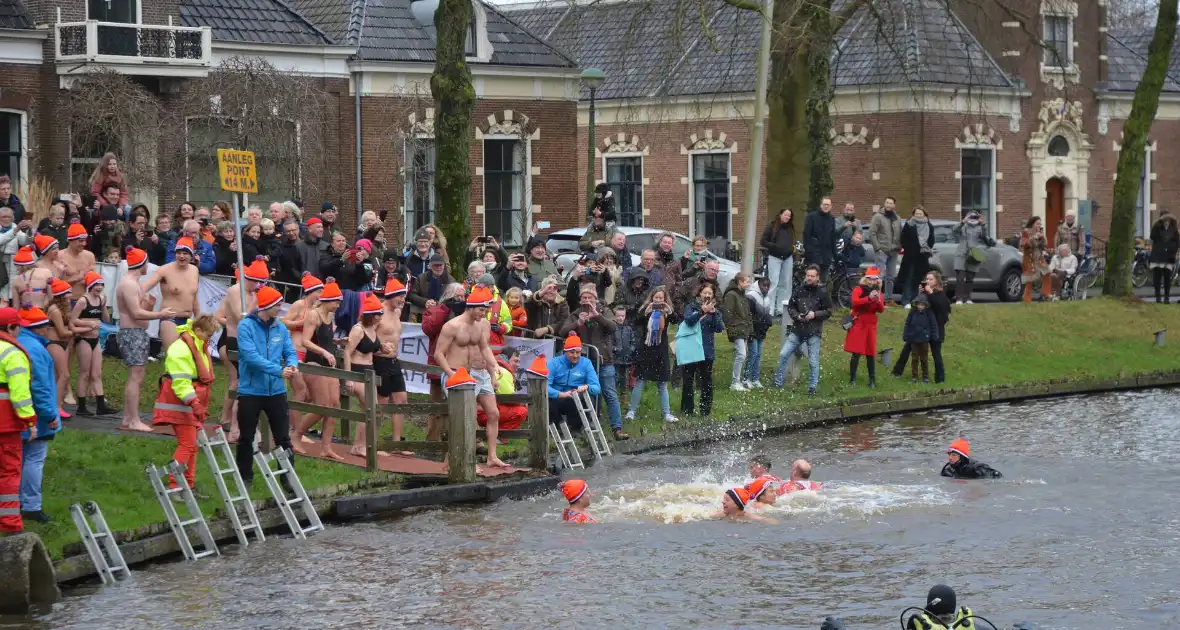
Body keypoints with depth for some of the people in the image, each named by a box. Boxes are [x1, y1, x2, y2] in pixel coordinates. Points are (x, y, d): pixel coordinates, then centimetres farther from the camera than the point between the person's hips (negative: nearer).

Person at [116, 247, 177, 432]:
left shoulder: (134, 283, 19)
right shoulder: (128, 284, -15)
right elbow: (136, 313, -21)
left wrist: (150, 304, 0)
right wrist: (160, 315, -16)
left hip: (139, 333, 11)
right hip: (132, 333, -11)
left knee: (135, 379, 13)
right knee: (136, 377, -13)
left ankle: (127, 420, 16)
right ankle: (134, 421, -15)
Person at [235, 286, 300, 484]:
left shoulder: (281, 328, 4)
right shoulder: (246, 326, -11)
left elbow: (290, 353, 5)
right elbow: (251, 356, -20)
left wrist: (291, 365, -20)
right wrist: (279, 371, -26)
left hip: (276, 391, 3)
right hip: (251, 391, -3)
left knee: (283, 437, 4)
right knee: (246, 437, 9)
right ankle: (245, 477, 23)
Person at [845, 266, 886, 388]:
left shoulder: (878, 292, 12)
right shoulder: (859, 289, -1)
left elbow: (881, 310, 1)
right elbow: (855, 302, -20)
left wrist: (878, 301, -20)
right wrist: (869, 298, -32)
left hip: (871, 325, 4)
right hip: (858, 324, -4)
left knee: (871, 354, 3)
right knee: (856, 353, -7)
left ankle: (872, 380, 7)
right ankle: (852, 379, -1)